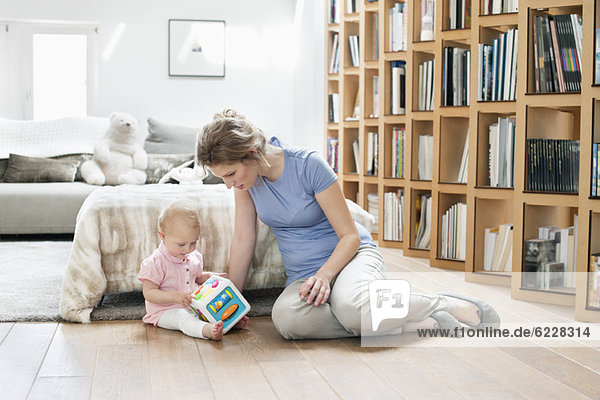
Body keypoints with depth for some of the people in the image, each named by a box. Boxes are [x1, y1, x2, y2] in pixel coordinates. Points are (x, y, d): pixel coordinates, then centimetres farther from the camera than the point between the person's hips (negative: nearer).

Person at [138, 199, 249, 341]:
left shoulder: (193, 257, 7)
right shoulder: (155, 263, -16)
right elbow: (148, 293, -18)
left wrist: (210, 277, 3)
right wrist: (175, 296, -32)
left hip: (193, 305, 9)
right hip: (165, 310, -9)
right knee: (183, 317, -35)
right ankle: (207, 330, -62)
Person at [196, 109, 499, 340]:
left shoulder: (309, 166, -19)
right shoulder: (244, 176, -4)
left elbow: (350, 236, -13)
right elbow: (243, 238, 3)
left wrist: (324, 274, -28)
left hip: (351, 255, -5)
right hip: (302, 275, 5)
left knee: (351, 306, -42)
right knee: (286, 318, -34)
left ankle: (452, 306, -15)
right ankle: (416, 325, -26)